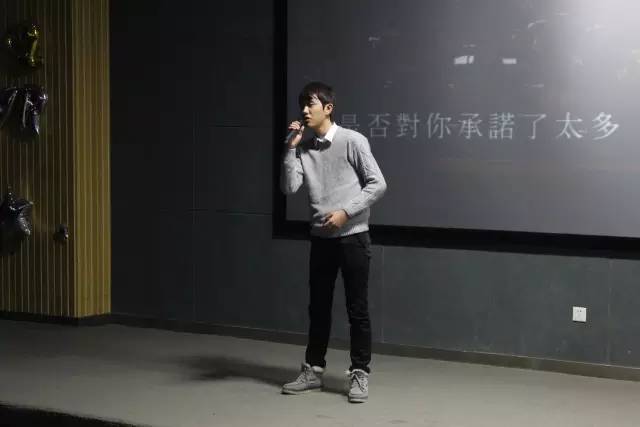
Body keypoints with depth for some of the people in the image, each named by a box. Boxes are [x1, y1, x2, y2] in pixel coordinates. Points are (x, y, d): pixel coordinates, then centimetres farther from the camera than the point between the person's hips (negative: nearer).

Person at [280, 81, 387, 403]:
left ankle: (359, 374, 9)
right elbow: (289, 187, -5)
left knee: (357, 309, 0)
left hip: (353, 236, -5)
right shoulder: (303, 148, 6)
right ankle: (313, 371, 22)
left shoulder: (352, 141, -7)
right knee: (318, 308, 12)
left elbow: (377, 184, -8)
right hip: (321, 237, 5)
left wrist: (346, 212, -14)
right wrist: (291, 148, -10)